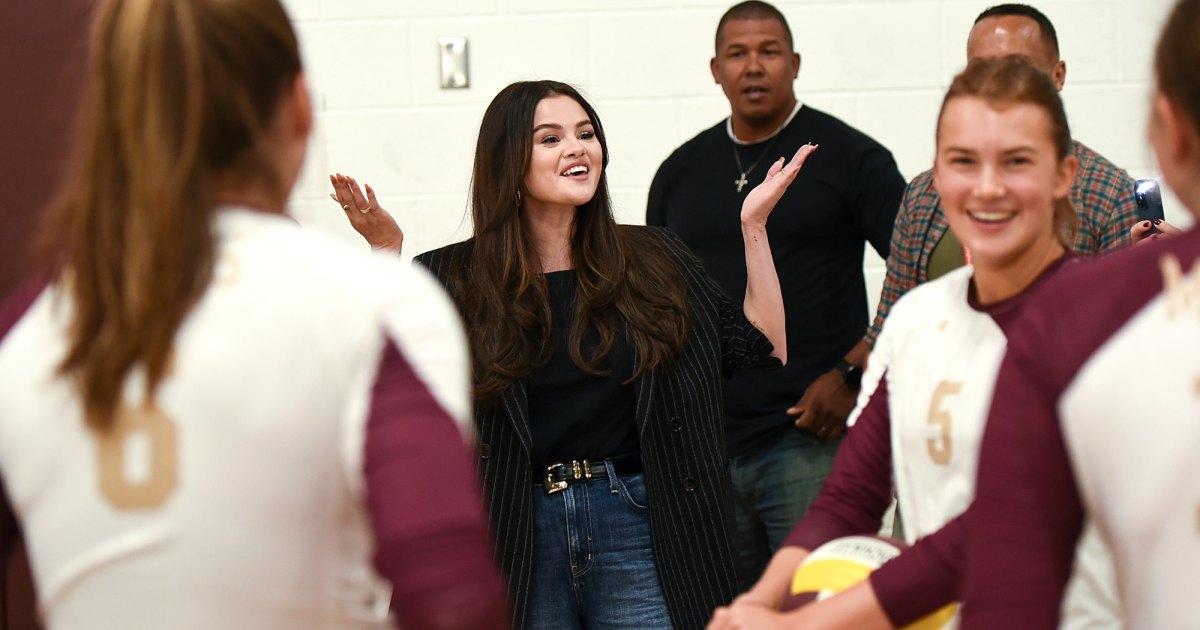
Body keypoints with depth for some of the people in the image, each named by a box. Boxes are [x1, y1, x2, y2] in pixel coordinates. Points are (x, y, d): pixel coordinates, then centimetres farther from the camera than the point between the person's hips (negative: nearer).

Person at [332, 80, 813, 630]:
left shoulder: (652, 261, 8)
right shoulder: (453, 277, 4)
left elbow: (765, 352, 7)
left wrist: (754, 227, 3)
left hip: (637, 525, 1)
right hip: (519, 538, -1)